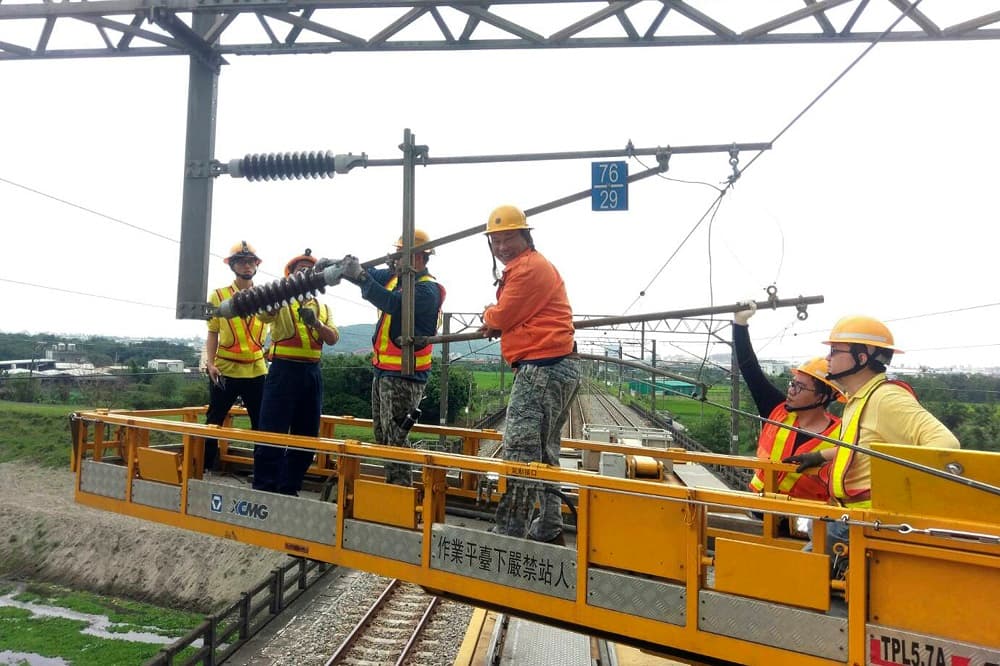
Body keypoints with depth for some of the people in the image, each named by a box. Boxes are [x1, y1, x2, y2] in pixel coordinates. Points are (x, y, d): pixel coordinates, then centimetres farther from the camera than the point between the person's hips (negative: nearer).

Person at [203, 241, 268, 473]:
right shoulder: (219, 295, 4)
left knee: (262, 425, 5)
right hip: (225, 370, -1)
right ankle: (205, 467, 22)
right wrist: (210, 363, -7)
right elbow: (213, 333, 3)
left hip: (257, 371, 1)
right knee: (214, 422, 7)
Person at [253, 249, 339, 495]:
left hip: (312, 373, 5)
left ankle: (289, 489, 21)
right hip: (284, 371, -5)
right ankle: (264, 489, 3)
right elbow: (265, 314, -19)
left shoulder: (322, 308, 17)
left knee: (306, 436, 9)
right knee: (272, 434, -6)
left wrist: (315, 322, -18)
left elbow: (333, 339, 1)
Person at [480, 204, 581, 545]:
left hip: (542, 368, -11)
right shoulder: (528, 266, 24)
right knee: (542, 451, 16)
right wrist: (496, 319, 3)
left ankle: (510, 532, -9)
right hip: (553, 367, 11)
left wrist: (489, 314, 12)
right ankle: (548, 529, 24)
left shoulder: (529, 267, -10)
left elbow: (502, 316, -10)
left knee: (520, 450, -12)